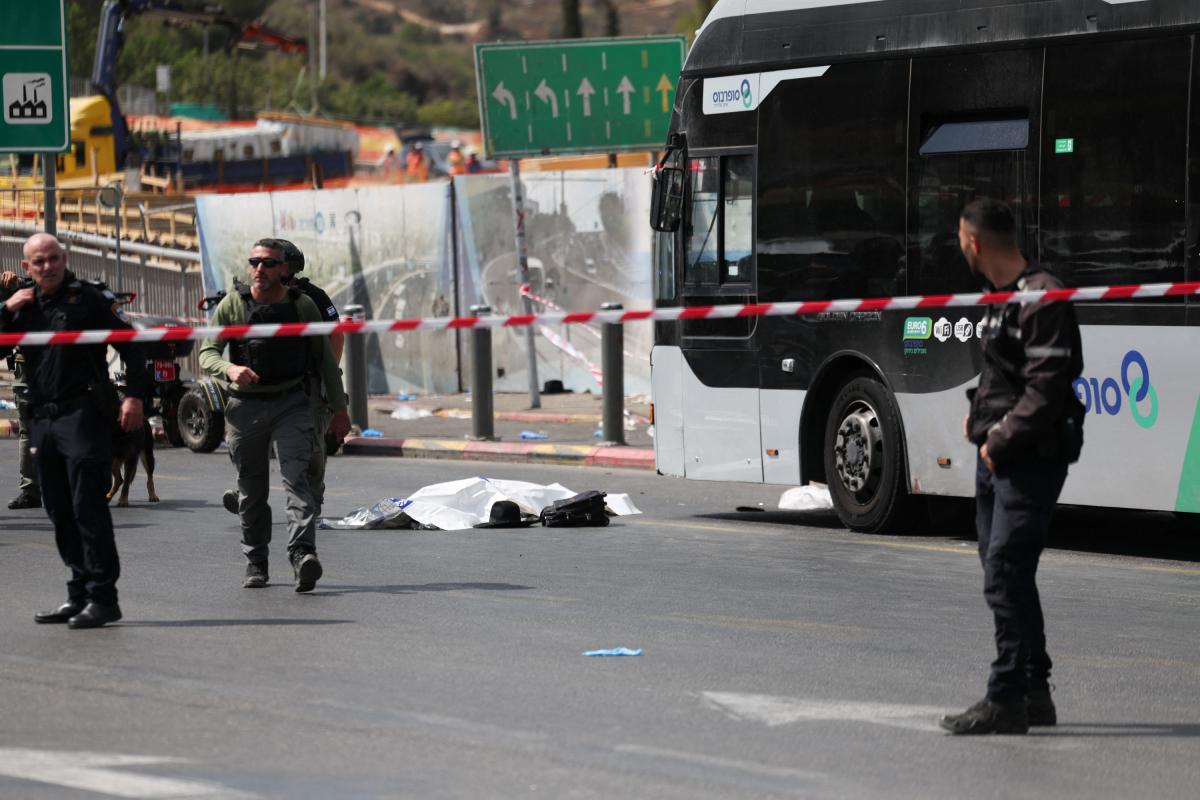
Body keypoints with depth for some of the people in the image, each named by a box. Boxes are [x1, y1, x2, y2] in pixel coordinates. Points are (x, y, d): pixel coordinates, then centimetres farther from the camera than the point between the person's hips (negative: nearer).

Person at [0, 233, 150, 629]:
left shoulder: (90, 297, -2)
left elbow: (130, 344, -5)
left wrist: (135, 395, -14)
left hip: (84, 415, -6)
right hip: (42, 418, 7)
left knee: (88, 508, -10)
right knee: (60, 512, 8)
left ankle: (102, 596, -9)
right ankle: (80, 593, 15)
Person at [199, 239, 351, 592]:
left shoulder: (302, 306, 2)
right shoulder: (233, 305, -1)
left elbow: (325, 359, 10)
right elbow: (206, 353, -5)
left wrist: (339, 408, 9)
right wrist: (229, 369, -27)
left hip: (291, 403, -1)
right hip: (245, 404, 1)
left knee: (296, 477, -18)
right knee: (251, 490, 8)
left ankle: (302, 554, -30)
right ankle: (255, 563, 20)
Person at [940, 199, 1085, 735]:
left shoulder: (1041, 299, -16)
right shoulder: (1001, 297, 15)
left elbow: (1047, 388, -21)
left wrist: (1001, 441, -18)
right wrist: (980, 415, 12)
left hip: (1030, 458, -10)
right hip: (996, 456, 10)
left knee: (1005, 576, -13)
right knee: (1007, 576, 14)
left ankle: (1006, 700, -12)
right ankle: (1034, 692, 22)